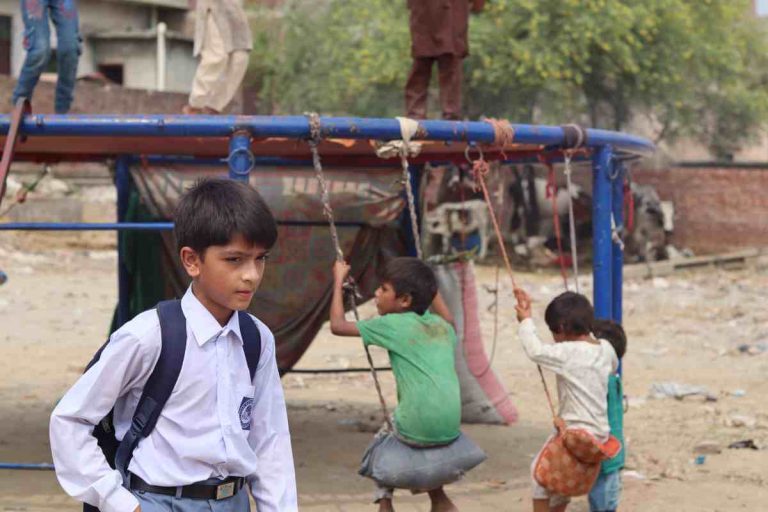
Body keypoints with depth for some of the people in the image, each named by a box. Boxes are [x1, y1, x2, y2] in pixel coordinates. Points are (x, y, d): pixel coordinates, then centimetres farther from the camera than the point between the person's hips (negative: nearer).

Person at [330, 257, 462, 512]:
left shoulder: (393, 325, -2)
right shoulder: (441, 326, 14)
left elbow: (338, 325, 2)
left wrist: (338, 281, 12)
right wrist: (428, 287, 42)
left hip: (417, 431, -5)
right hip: (451, 430, 5)